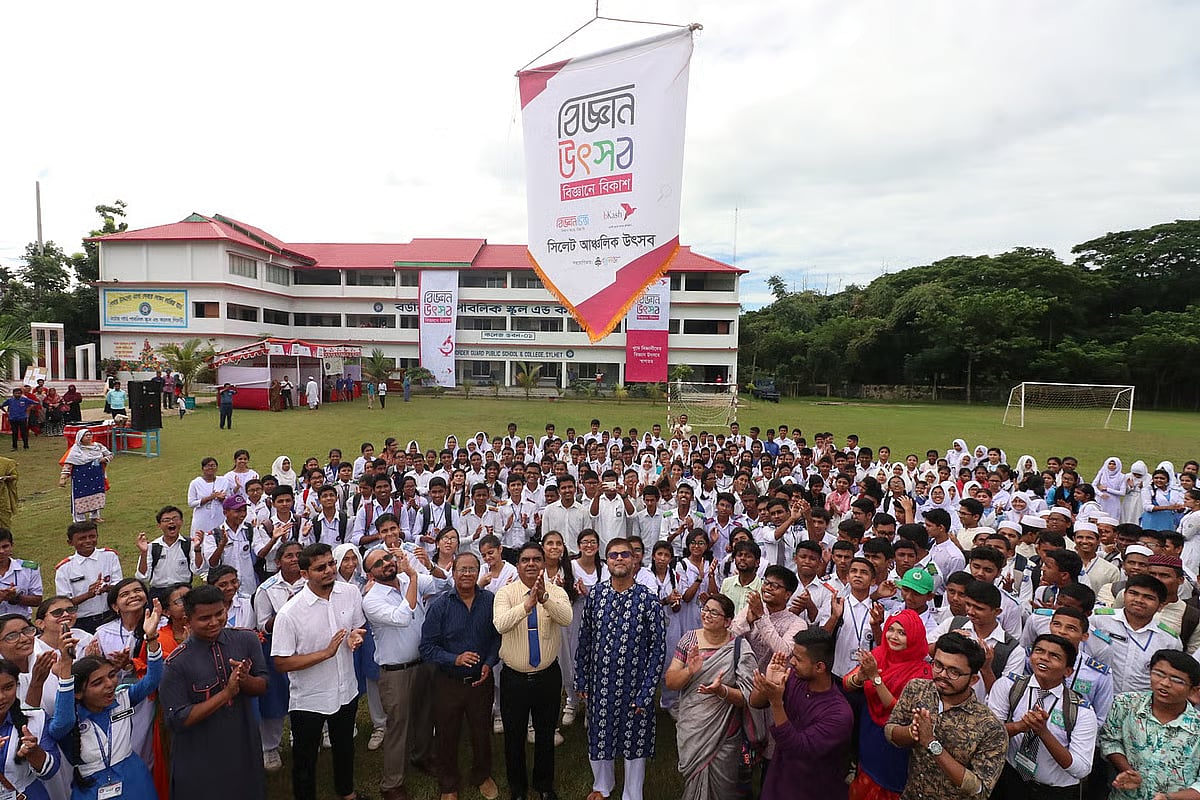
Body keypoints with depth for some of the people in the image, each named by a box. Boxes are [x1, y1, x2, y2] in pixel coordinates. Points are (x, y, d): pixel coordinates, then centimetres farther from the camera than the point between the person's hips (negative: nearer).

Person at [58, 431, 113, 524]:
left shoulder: (98, 446, 6)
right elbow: (68, 464, -10)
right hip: (81, 479, -4)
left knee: (96, 496, 9)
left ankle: (95, 516, 25)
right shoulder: (76, 449, -7)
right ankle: (79, 519, 11)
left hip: (97, 477, 4)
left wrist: (105, 459, -6)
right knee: (81, 497, 0)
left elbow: (110, 455, 16)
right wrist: (63, 478, -17)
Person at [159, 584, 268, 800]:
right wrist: (226, 693, -25)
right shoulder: (177, 663, -17)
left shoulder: (247, 640, -8)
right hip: (199, 762, -3)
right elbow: (176, 720, -18)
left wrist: (245, 680, -25)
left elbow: (263, 687, -3)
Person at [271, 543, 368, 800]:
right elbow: (281, 663, -20)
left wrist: (357, 636, -18)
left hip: (346, 691, 5)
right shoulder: (290, 614, -25)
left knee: (345, 747, 29)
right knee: (305, 759, 17)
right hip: (309, 700, -5)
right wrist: (326, 652, -28)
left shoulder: (351, 593, -12)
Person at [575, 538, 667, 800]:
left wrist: (645, 693, -12)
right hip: (600, 683, 3)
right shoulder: (595, 595, -5)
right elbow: (584, 639, 4)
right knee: (598, 736, 20)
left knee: (634, 739, 14)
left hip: (635, 685, -2)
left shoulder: (648, 599, -13)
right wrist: (581, 680, 5)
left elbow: (658, 648, -10)